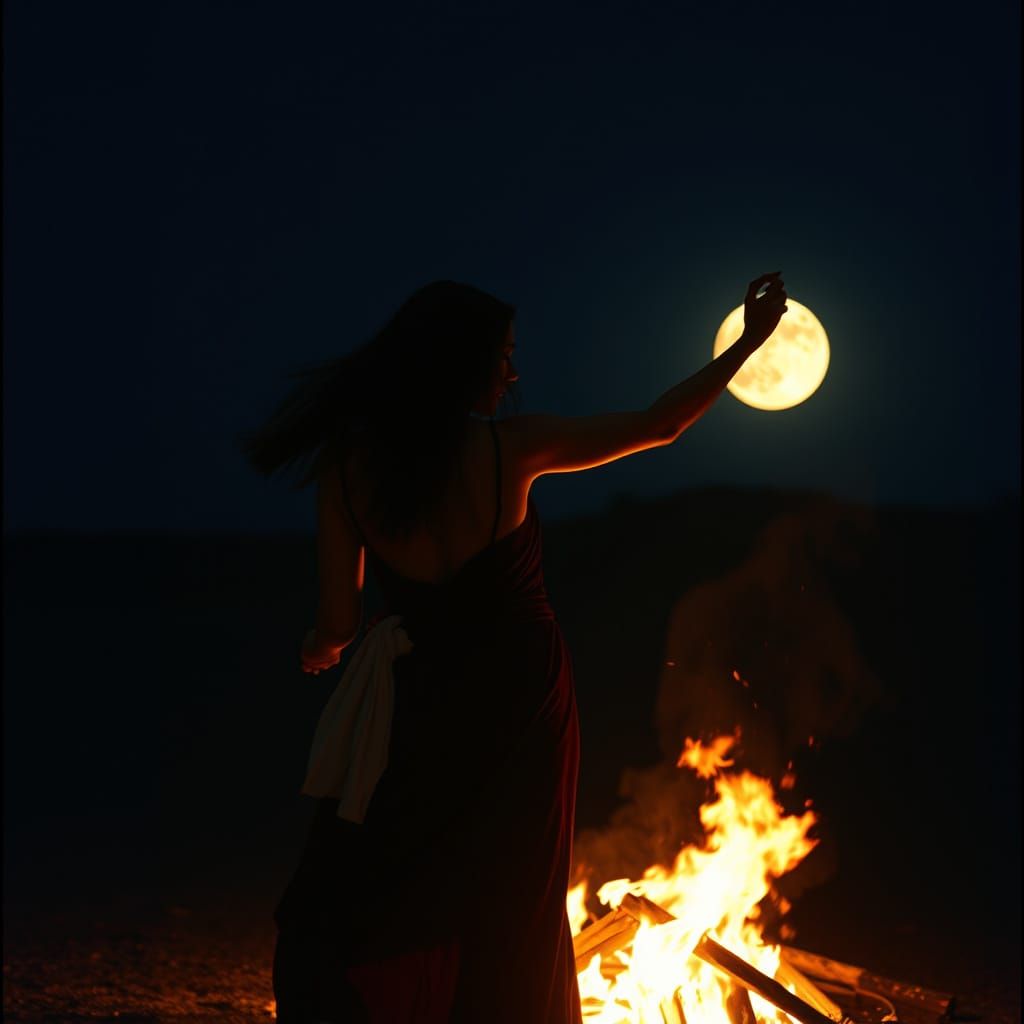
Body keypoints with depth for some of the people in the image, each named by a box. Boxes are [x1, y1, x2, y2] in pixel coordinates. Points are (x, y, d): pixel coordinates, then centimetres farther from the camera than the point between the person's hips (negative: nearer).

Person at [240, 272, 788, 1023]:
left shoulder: (348, 465, -9)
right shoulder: (509, 446, -13)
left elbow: (339, 623, -8)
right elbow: (661, 426, -4)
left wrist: (323, 648, 17)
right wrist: (750, 342, 8)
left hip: (427, 702, 1)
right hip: (523, 700, -1)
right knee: (510, 919, 16)